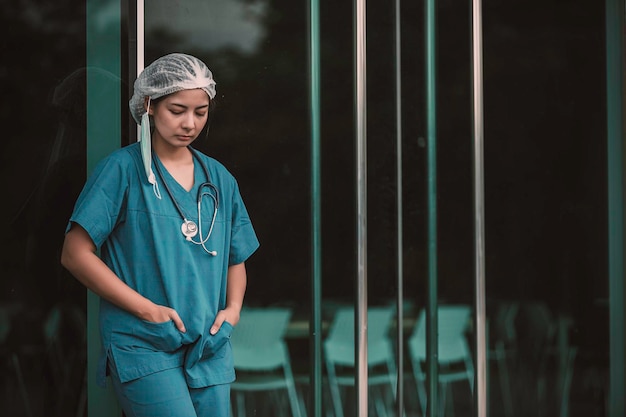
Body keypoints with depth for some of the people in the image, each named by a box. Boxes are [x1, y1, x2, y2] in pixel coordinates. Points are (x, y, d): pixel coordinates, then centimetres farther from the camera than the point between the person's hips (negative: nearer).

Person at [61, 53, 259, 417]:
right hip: (143, 347, -5)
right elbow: (76, 253, -8)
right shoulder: (123, 170, -3)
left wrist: (232, 309, 1)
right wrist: (147, 309, -12)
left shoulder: (219, 179, 12)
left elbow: (237, 259, 21)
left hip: (210, 350, 6)